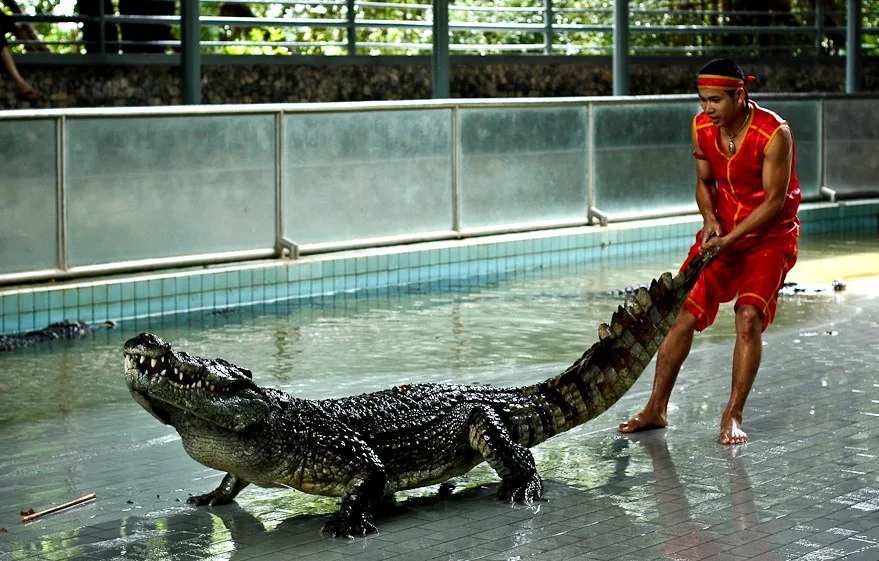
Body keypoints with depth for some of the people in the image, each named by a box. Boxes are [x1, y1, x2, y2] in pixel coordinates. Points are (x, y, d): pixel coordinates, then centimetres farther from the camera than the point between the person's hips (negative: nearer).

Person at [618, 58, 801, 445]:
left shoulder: (774, 134, -23)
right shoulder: (702, 127, -6)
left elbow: (775, 200, -20)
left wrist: (730, 238, -25)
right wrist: (710, 220, -12)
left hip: (769, 235, -5)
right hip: (722, 231, 5)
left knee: (749, 318, -22)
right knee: (684, 314, -4)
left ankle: (732, 416, -10)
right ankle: (656, 409, 8)